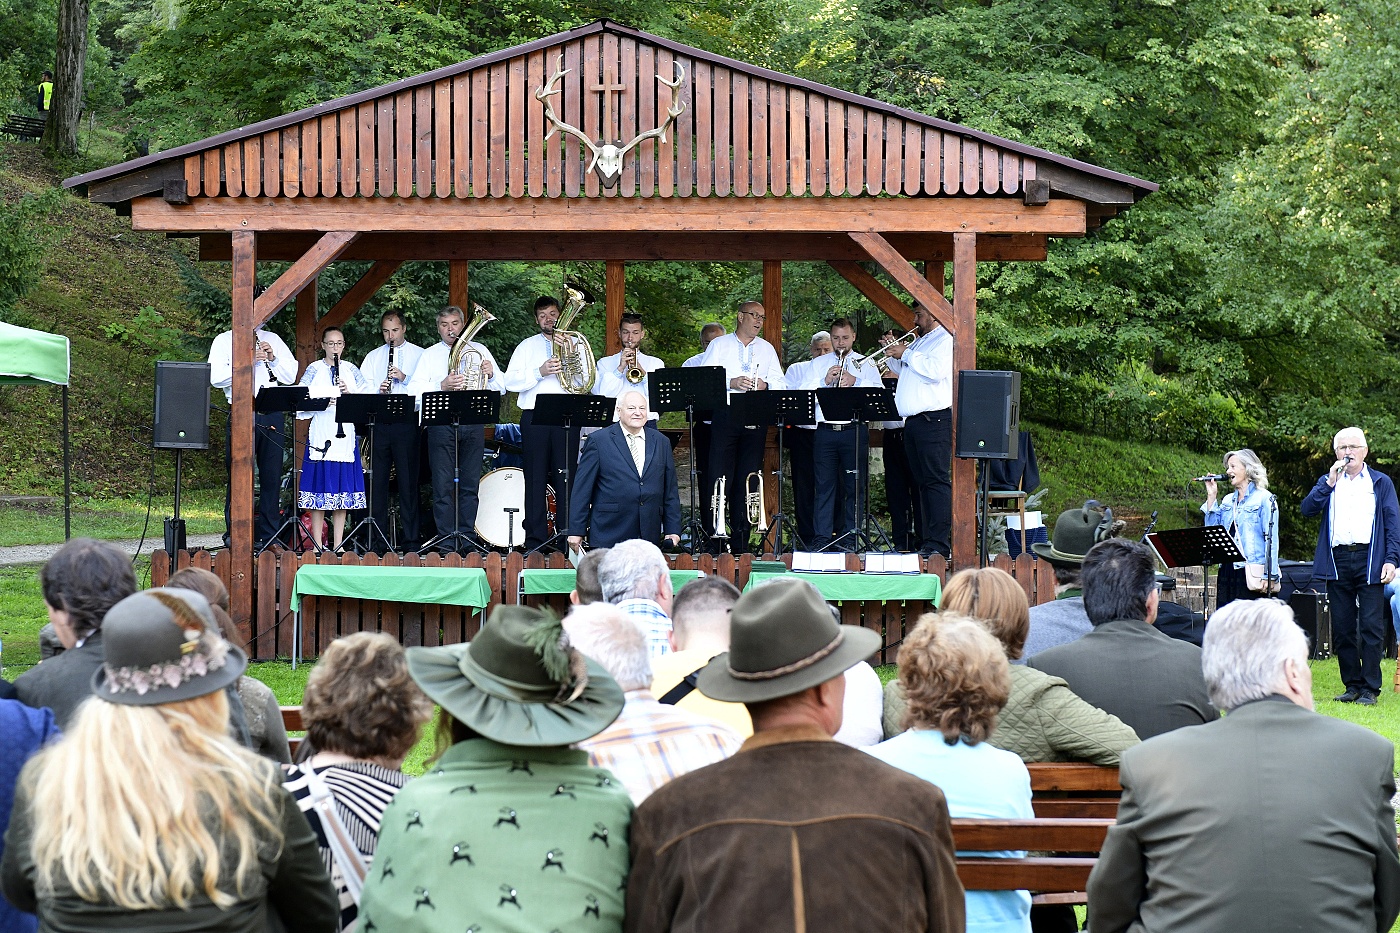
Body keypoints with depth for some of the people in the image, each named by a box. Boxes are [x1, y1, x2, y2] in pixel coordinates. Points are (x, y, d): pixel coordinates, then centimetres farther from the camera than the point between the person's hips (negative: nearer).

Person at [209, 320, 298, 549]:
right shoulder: (224, 341, 8)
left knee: (272, 478, 3)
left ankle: (268, 538, 8)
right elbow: (215, 377, -6)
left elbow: (291, 377, 12)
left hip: (273, 415, 3)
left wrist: (273, 358, -4)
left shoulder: (272, 340, 18)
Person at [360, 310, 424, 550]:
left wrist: (405, 378, -16)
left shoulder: (419, 355, 8)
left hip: (407, 422, -2)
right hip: (379, 422, 3)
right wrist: (378, 390, -12)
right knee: (377, 478, 2)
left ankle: (411, 537, 1)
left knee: (408, 479, -2)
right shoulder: (373, 357, 16)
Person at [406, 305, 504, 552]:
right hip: (441, 422, -1)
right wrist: (442, 386, -18)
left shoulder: (479, 350, 15)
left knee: (470, 483, 2)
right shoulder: (429, 355, 11)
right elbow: (415, 391, -2)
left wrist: (490, 376, -10)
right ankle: (446, 541, -2)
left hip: (473, 421, 1)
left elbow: (500, 388, 13)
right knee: (443, 484, -4)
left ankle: (466, 538, 7)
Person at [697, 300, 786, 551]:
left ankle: (740, 538, 5)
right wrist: (731, 382, -15)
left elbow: (781, 384, 11)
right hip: (725, 415, -3)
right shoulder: (719, 345, 9)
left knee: (748, 478, 1)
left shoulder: (767, 349, 17)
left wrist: (765, 385, -10)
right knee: (719, 476, -8)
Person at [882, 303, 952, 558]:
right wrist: (892, 353, 16)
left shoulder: (946, 340, -5)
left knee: (937, 479, -12)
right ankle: (928, 540, 11)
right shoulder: (919, 342, 25)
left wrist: (905, 355, -12)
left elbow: (935, 370, -21)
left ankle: (939, 543, -17)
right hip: (913, 420, 10)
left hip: (934, 420, -10)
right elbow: (902, 370, 33)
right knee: (922, 481, 9)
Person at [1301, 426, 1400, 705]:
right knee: (1342, 629, 3)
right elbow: (1308, 509, 2)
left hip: (1369, 560, -3)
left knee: (1371, 627, -7)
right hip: (1337, 561, 3)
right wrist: (1329, 482, -7)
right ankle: (1352, 685, 11)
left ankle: (1370, 689, -4)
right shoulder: (1328, 482, 18)